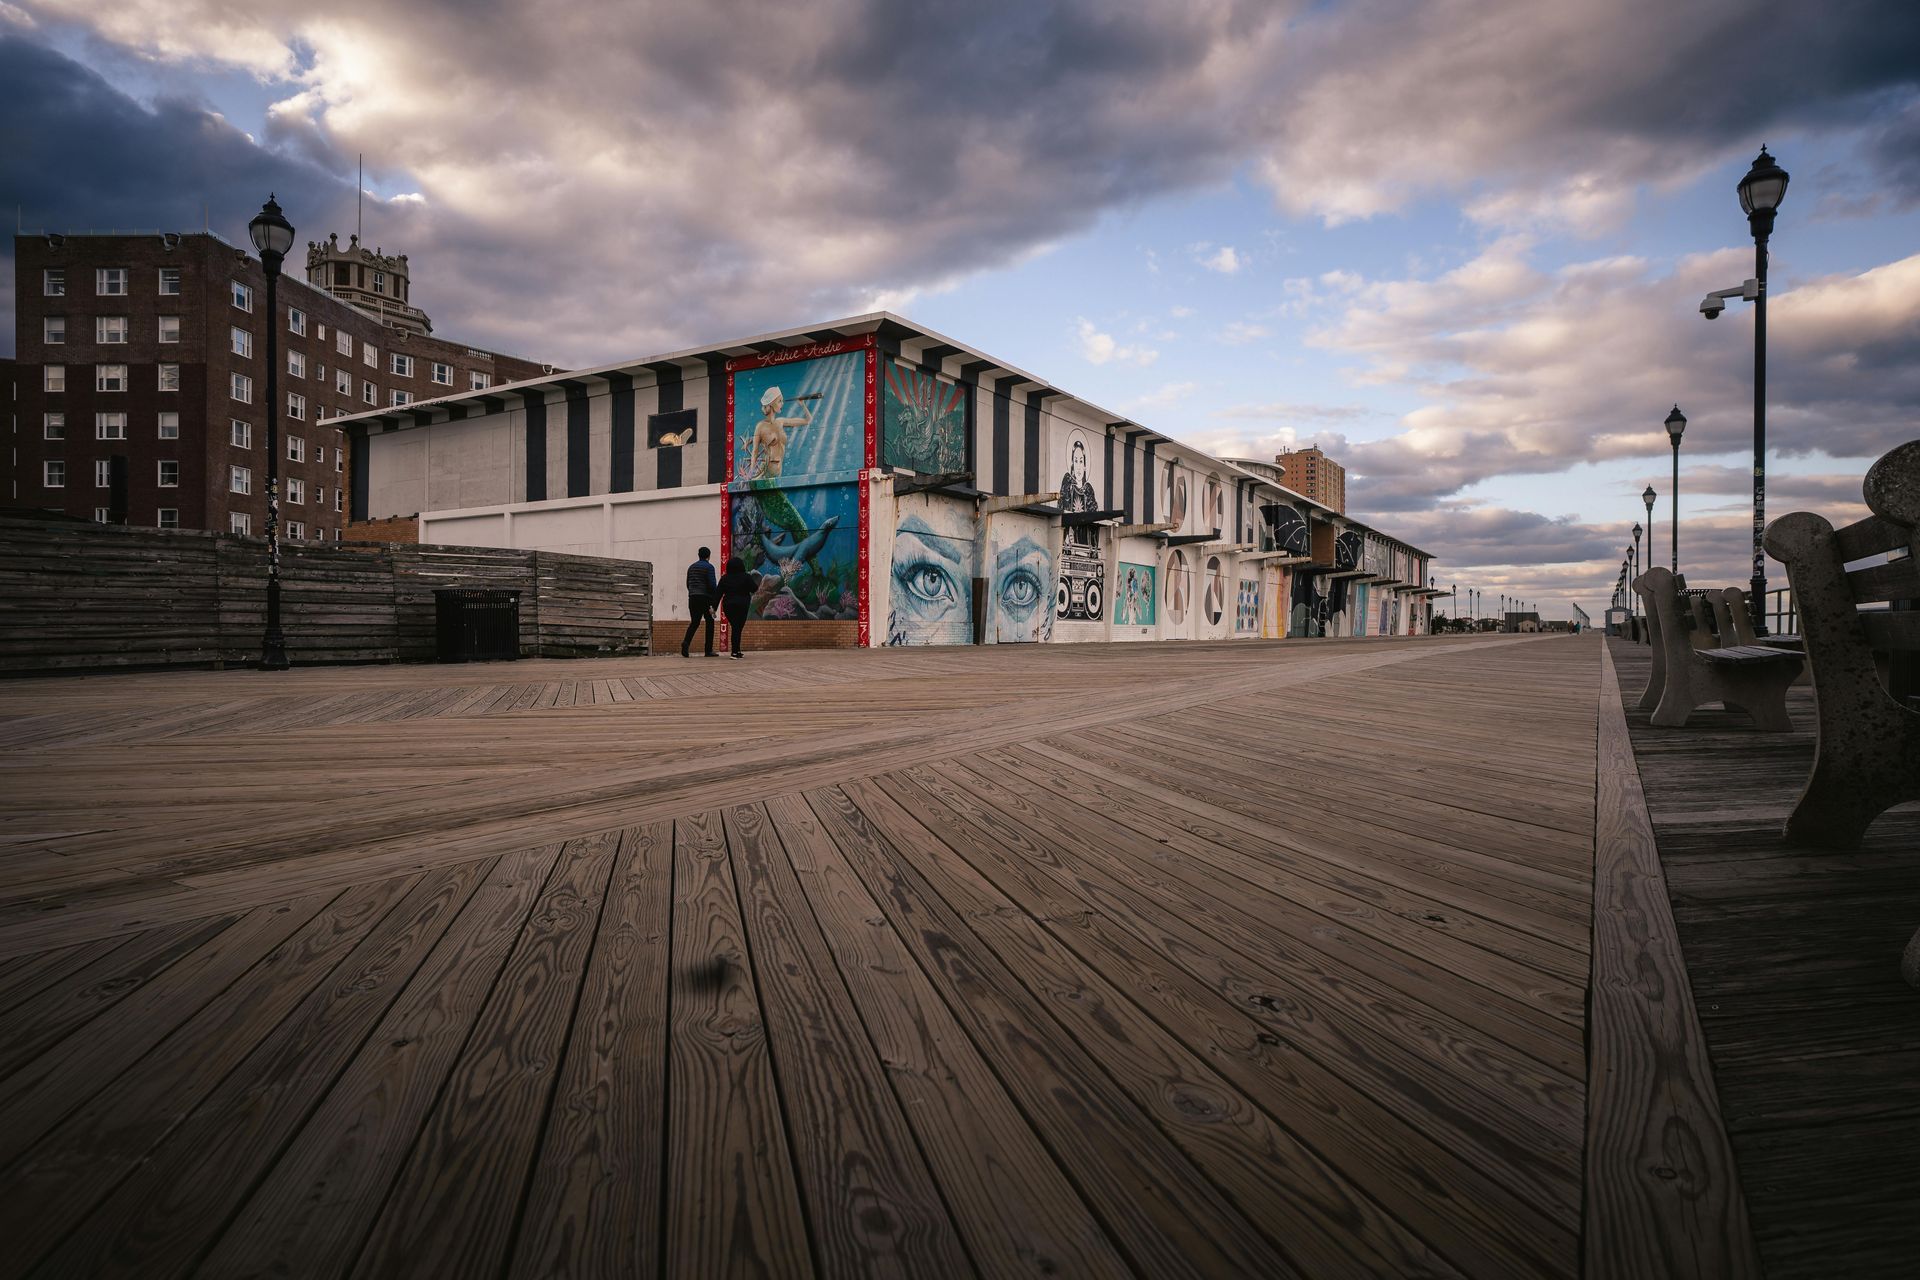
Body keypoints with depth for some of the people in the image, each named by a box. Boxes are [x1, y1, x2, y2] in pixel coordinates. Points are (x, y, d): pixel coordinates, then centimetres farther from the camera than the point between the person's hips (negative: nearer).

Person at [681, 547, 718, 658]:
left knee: (694, 622, 7)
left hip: (692, 598, 5)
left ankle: (686, 641, -20)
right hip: (706, 598, -5)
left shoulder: (691, 567, 14)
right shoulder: (709, 567, -6)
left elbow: (688, 584, 16)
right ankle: (708, 650, 3)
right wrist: (716, 597, -2)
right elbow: (712, 584, -13)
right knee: (709, 622, 5)